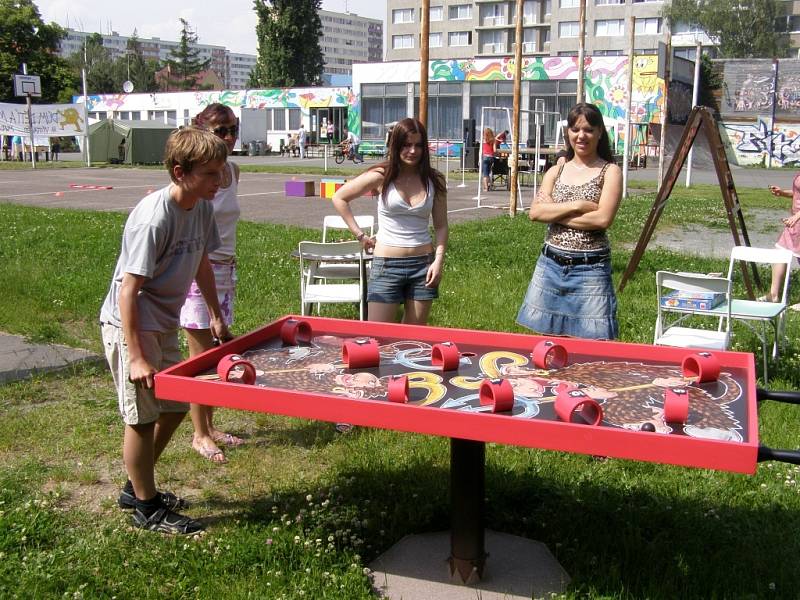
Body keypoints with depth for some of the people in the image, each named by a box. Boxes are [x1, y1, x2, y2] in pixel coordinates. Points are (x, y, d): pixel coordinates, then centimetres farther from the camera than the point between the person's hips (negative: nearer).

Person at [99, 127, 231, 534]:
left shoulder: (201, 208, -1)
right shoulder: (153, 218, -27)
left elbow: (201, 263, 15)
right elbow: (128, 290, -26)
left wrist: (216, 315, 19)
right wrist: (137, 357, -28)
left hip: (163, 325, 9)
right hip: (130, 326, -9)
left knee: (175, 407, 17)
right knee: (142, 417, 1)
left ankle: (136, 487, 35)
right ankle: (147, 508, 18)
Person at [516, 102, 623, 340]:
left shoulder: (610, 171, -1)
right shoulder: (556, 171, 10)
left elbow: (603, 218, -14)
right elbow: (535, 212, -3)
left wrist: (554, 213, -8)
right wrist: (577, 205, -14)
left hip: (590, 269, -4)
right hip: (550, 265, 4)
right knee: (548, 337, 11)